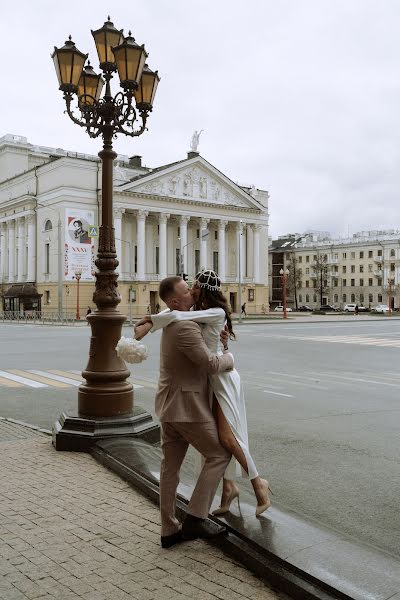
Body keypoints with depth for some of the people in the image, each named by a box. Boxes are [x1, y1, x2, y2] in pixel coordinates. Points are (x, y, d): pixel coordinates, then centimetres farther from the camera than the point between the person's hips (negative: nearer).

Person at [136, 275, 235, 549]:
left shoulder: (174, 321, 11)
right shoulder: (185, 328, -22)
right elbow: (212, 365, -23)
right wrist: (229, 357, -1)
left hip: (171, 406, 9)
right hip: (187, 407, -9)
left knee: (171, 466, 10)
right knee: (219, 455, 4)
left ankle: (170, 530, 17)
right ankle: (196, 517, 4)